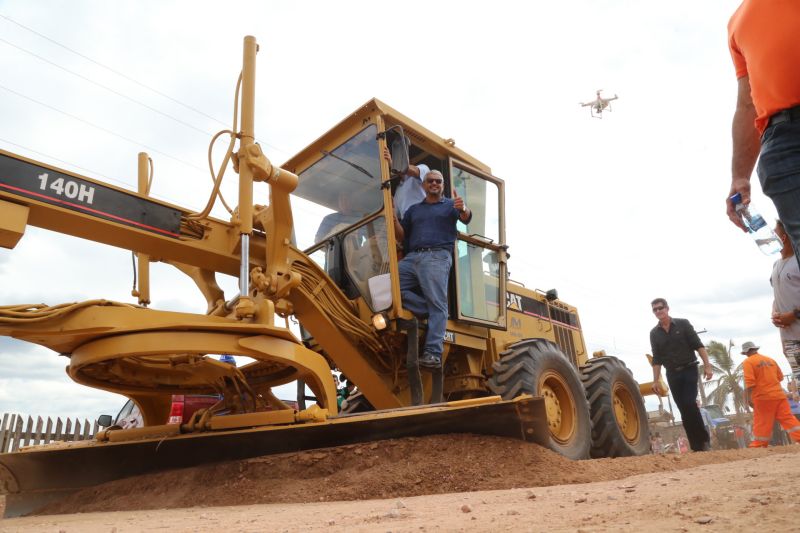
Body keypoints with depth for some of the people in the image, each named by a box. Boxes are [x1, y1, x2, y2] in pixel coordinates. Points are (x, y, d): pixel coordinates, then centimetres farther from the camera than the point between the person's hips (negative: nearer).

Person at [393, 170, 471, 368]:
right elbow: (402, 236, 21)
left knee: (437, 304, -14)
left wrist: (463, 209, -29)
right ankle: (431, 312, -9)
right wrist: (394, 218, 3)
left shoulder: (450, 205, 16)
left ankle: (433, 353, -18)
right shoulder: (414, 209, 27)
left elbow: (466, 218, -5)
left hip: (437, 257, -4)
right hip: (412, 257, 5)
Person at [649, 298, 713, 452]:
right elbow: (656, 359, 5)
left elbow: (698, 345, -5)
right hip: (672, 374, 3)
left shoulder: (683, 324, -3)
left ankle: (704, 439, 2)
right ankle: (697, 446, 9)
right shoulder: (654, 333, 4)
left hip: (689, 370, -3)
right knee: (684, 410, 3)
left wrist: (707, 365, -15)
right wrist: (656, 380, 0)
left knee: (690, 404, -15)